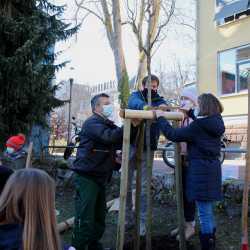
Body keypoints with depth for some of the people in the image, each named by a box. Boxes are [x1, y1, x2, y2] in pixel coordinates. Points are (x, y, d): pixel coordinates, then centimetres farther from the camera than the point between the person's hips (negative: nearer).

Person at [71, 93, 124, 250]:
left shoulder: (109, 125, 20)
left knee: (100, 216, 13)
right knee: (85, 218, -10)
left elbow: (122, 141, 13)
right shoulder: (92, 123, -9)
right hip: (87, 177, -9)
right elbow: (109, 137, -27)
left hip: (100, 178, 9)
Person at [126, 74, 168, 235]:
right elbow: (134, 102, -20)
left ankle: (142, 221, 15)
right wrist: (144, 106, -43)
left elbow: (164, 106, -16)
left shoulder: (159, 100, 8)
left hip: (148, 148, 0)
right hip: (130, 145, 0)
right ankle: (128, 217, 22)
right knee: (126, 184, 6)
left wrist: (163, 107, -41)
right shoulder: (136, 96, 5)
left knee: (144, 186, 4)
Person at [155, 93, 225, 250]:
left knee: (204, 213, -1)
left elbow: (173, 135, -15)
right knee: (209, 211, 20)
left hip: (201, 171, -9)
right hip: (213, 170, 9)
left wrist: (160, 118, -3)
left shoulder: (197, 127, -17)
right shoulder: (216, 123, 7)